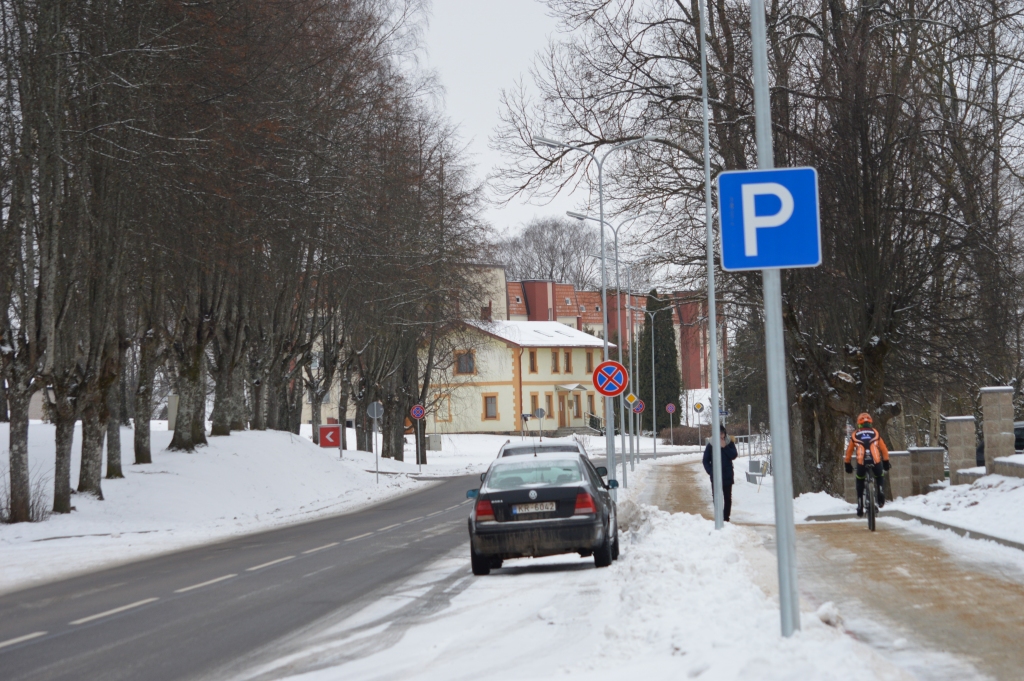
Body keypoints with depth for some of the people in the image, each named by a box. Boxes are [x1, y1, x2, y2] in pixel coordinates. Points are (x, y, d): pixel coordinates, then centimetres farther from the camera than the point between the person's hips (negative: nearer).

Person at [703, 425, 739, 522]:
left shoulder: (730, 444, 2)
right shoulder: (711, 445, 1)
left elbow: (734, 456, -9)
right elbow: (706, 460, 5)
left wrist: (725, 447, -15)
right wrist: (710, 471, -7)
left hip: (728, 475, 0)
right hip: (715, 476, 0)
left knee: (728, 498, 4)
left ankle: (726, 517, 10)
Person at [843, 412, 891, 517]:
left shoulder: (855, 435, 20)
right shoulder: (875, 433, 21)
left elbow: (849, 451, 24)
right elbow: (884, 449, 23)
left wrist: (847, 464, 36)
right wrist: (886, 462, 35)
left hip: (861, 463, -1)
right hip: (876, 462, 1)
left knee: (860, 484, 24)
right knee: (879, 477, 33)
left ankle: (860, 508, 17)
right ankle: (881, 495, 10)